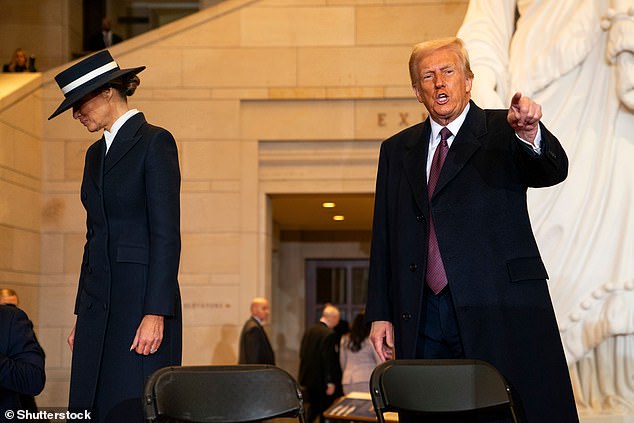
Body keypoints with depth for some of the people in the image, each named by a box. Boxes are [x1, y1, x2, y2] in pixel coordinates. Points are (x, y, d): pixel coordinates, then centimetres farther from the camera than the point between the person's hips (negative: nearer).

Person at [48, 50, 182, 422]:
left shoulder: (154, 142, -5)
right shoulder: (96, 154, 19)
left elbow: (166, 233, -12)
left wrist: (156, 313, -18)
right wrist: (81, 314, 16)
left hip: (141, 297, -8)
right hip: (99, 300, 8)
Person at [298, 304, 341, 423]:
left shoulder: (309, 330, 5)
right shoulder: (329, 334, -18)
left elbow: (302, 354, 10)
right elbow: (328, 359, -21)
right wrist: (330, 382, -17)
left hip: (307, 377, 7)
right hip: (322, 380, -7)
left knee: (313, 407, 20)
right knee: (325, 409, 5)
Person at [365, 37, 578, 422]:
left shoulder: (502, 131, 5)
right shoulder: (397, 150, 16)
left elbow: (553, 171, -14)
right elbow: (384, 240, 15)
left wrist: (529, 133, -36)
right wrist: (381, 314, 7)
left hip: (500, 314, -3)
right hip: (424, 318, 3)